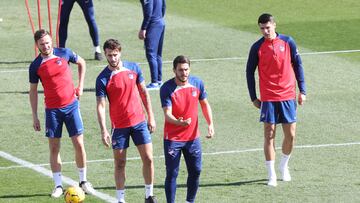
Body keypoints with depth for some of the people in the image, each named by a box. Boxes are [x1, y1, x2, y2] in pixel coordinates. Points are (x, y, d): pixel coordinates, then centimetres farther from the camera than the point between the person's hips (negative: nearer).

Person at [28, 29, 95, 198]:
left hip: (71, 105, 0)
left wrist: (80, 86, 7)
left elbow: (82, 63, 16)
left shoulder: (64, 54, -3)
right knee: (54, 147, 1)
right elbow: (33, 91, 4)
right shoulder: (35, 66, -4)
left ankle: (83, 181, 12)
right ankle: (58, 185, 9)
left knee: (79, 144, -2)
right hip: (52, 110, 0)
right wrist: (34, 117, 2)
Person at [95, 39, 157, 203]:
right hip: (119, 126, -3)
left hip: (139, 122, 3)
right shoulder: (103, 79, -11)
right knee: (120, 163, 3)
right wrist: (103, 131, -22)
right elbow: (100, 105, -13)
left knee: (148, 159, 2)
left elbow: (144, 92, 9)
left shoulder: (133, 68, 0)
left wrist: (151, 117, 7)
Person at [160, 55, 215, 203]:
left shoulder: (197, 83, -2)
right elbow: (167, 114, -21)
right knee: (172, 174, -2)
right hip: (172, 139, -4)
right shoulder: (167, 88, -15)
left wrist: (210, 124, 0)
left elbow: (204, 104, 11)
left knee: (195, 171, 10)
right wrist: (178, 122, -42)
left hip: (193, 137, 4)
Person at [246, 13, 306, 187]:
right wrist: (253, 97, 3)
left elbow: (298, 65, 7)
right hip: (268, 99, -1)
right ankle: (272, 175, 3)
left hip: (288, 96, 1)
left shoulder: (287, 42, 0)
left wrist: (302, 91, 5)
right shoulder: (257, 47, -3)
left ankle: (284, 166, 28)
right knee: (269, 135, -3)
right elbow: (250, 72, 4)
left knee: (290, 135, 4)